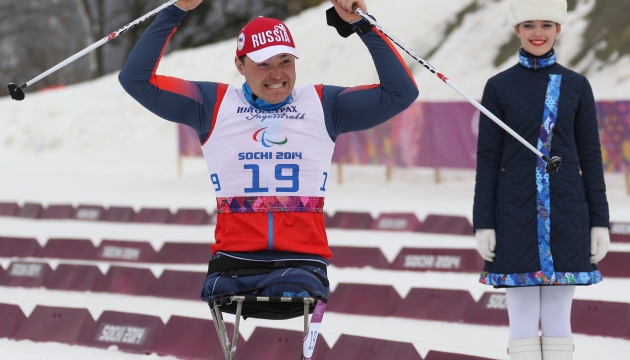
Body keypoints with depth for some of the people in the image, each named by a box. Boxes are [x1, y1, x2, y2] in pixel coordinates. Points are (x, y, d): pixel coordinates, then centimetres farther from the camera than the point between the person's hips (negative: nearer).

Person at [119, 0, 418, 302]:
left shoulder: (324, 105, 13)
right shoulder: (213, 105, 11)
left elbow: (401, 91, 9)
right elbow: (136, 79, 6)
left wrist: (362, 25, 3)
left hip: (303, 263, -1)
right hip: (234, 263, 1)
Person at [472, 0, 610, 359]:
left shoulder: (576, 86, 5)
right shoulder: (499, 86, 2)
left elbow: (590, 156, 6)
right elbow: (488, 158, 1)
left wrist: (600, 221, 1)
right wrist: (483, 223, -4)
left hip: (566, 215, 1)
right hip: (516, 216, -1)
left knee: (558, 317, 4)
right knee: (523, 317, 1)